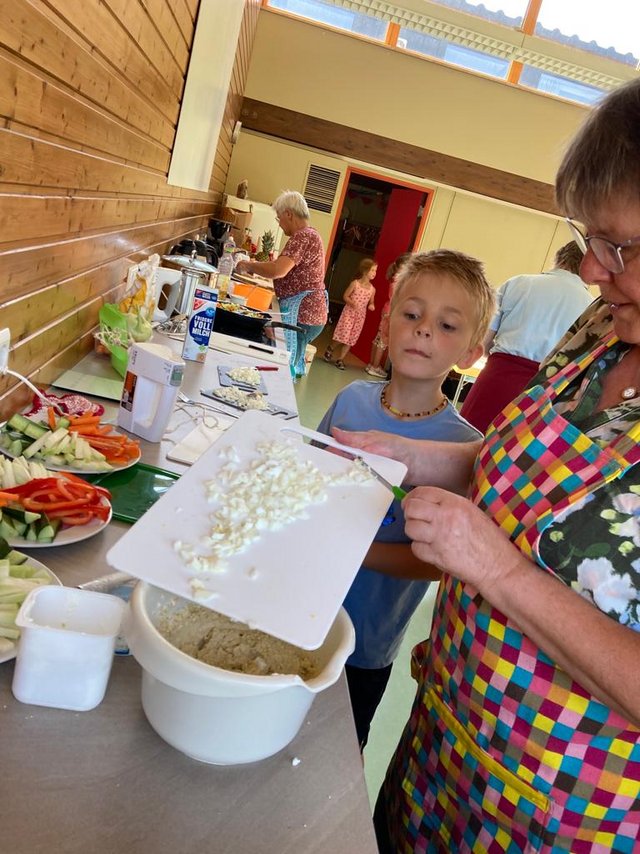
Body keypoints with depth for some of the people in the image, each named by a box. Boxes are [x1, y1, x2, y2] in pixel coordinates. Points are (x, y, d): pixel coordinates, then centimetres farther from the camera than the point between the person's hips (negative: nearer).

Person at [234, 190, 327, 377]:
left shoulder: (303, 237, -17)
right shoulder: (306, 235, 17)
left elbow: (278, 270, -29)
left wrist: (249, 265, -14)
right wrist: (257, 266, 14)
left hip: (303, 316, -10)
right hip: (305, 313, 10)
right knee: (290, 364, 15)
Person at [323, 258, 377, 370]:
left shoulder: (372, 289, 0)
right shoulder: (355, 283, -9)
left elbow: (371, 302, 12)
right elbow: (345, 296, -3)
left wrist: (371, 306, -11)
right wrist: (351, 303, -21)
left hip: (360, 316, 4)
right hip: (349, 312, -4)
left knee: (351, 339, 5)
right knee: (343, 334, -6)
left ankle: (340, 359, 17)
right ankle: (330, 349, 24)